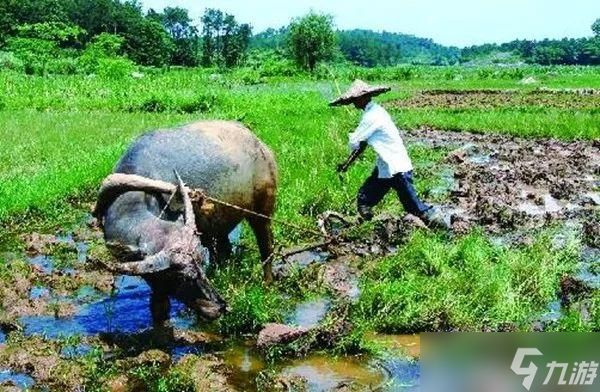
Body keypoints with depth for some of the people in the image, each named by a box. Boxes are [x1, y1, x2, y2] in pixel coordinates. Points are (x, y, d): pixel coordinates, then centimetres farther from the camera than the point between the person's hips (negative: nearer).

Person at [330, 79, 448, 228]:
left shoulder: (372, 117, -20)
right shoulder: (375, 111, 11)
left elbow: (354, 142, -17)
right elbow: (362, 144, 15)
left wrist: (352, 136, 6)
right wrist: (347, 163, 13)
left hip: (397, 169, -10)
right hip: (384, 168, 10)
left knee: (415, 207, -4)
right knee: (364, 201, 12)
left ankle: (445, 229, 7)